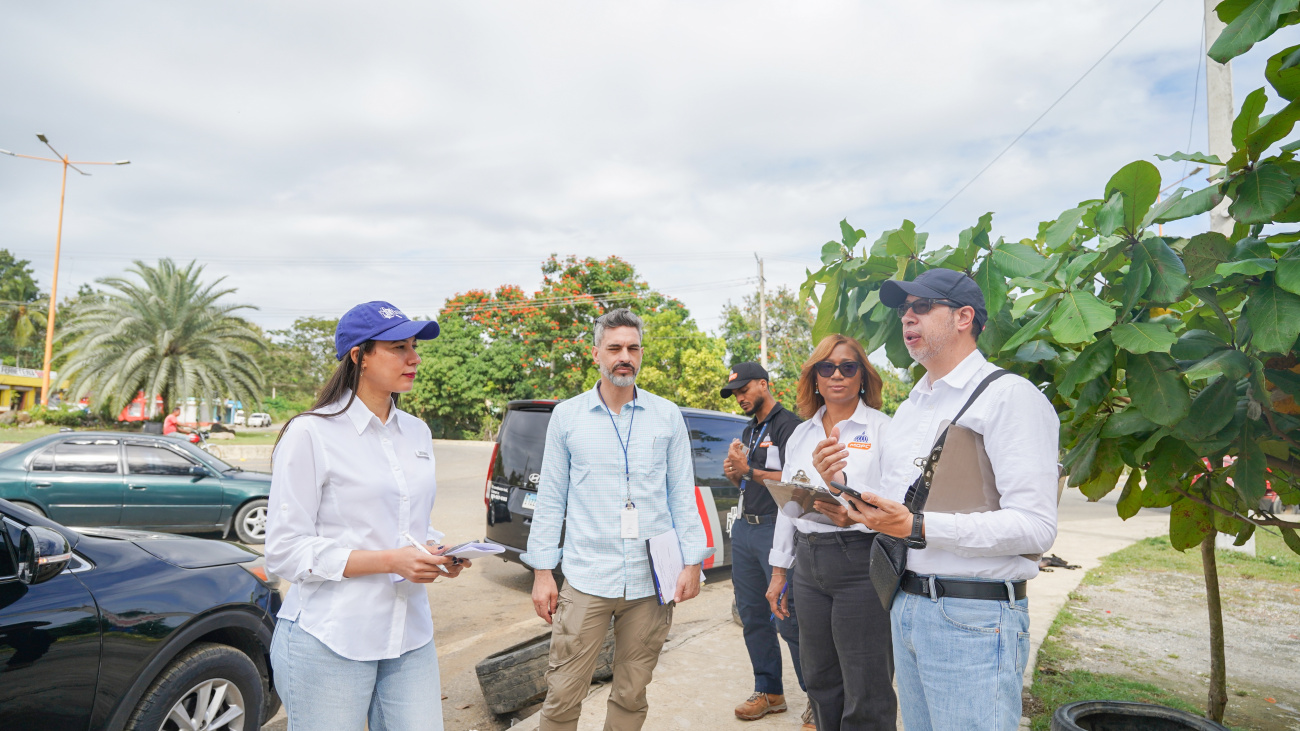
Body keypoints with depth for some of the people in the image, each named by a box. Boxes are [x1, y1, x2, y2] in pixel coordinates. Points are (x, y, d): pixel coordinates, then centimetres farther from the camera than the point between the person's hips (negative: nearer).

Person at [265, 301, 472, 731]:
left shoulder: (417, 433, 10)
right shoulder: (311, 434, -10)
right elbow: (285, 553, -13)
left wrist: (436, 552, -2)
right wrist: (391, 560, -20)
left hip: (410, 638, 6)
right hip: (330, 643, -5)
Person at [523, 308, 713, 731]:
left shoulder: (667, 416, 5)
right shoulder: (567, 416, 4)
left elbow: (682, 494, 8)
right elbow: (550, 499, 5)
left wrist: (692, 562, 2)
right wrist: (542, 571, 1)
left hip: (652, 582, 1)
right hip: (586, 580, -1)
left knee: (631, 696, 12)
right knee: (562, 696, 0)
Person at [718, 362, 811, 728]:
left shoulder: (788, 425, -8)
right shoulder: (749, 430, 20)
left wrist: (748, 470, -18)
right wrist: (733, 473, 5)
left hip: (775, 530, -8)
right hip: (744, 529, 9)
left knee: (789, 618, -6)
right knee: (752, 615, 11)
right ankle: (769, 691, 21)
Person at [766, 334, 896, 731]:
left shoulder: (882, 428, -3)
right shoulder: (801, 434, 13)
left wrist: (855, 516, -29)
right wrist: (778, 571, 16)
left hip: (862, 563, -5)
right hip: (809, 566, 6)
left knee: (865, 695, 1)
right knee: (820, 681, 15)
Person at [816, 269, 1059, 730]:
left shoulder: (1009, 395, -10)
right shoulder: (910, 406, 16)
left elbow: (1035, 527, -20)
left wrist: (918, 528, -25)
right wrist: (843, 484, 1)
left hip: (973, 617, -7)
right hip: (905, 605, 8)